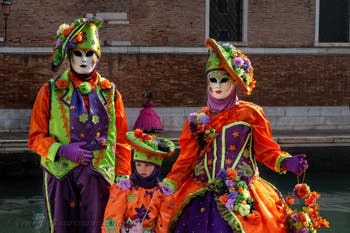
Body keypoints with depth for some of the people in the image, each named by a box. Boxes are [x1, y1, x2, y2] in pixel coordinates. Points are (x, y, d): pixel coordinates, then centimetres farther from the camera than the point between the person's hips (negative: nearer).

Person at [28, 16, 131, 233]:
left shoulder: (110, 92, 10)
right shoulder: (51, 91, 6)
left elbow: (121, 140, 11)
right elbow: (36, 137, 4)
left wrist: (123, 177, 5)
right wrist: (62, 150, -13)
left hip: (98, 175, 1)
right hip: (61, 174, -1)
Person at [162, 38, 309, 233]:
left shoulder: (250, 114, 5)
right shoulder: (198, 120, 12)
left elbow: (266, 150, 5)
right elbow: (186, 160, 11)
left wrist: (287, 162, -14)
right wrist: (168, 185, -2)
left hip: (242, 198, -2)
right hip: (202, 198, 2)